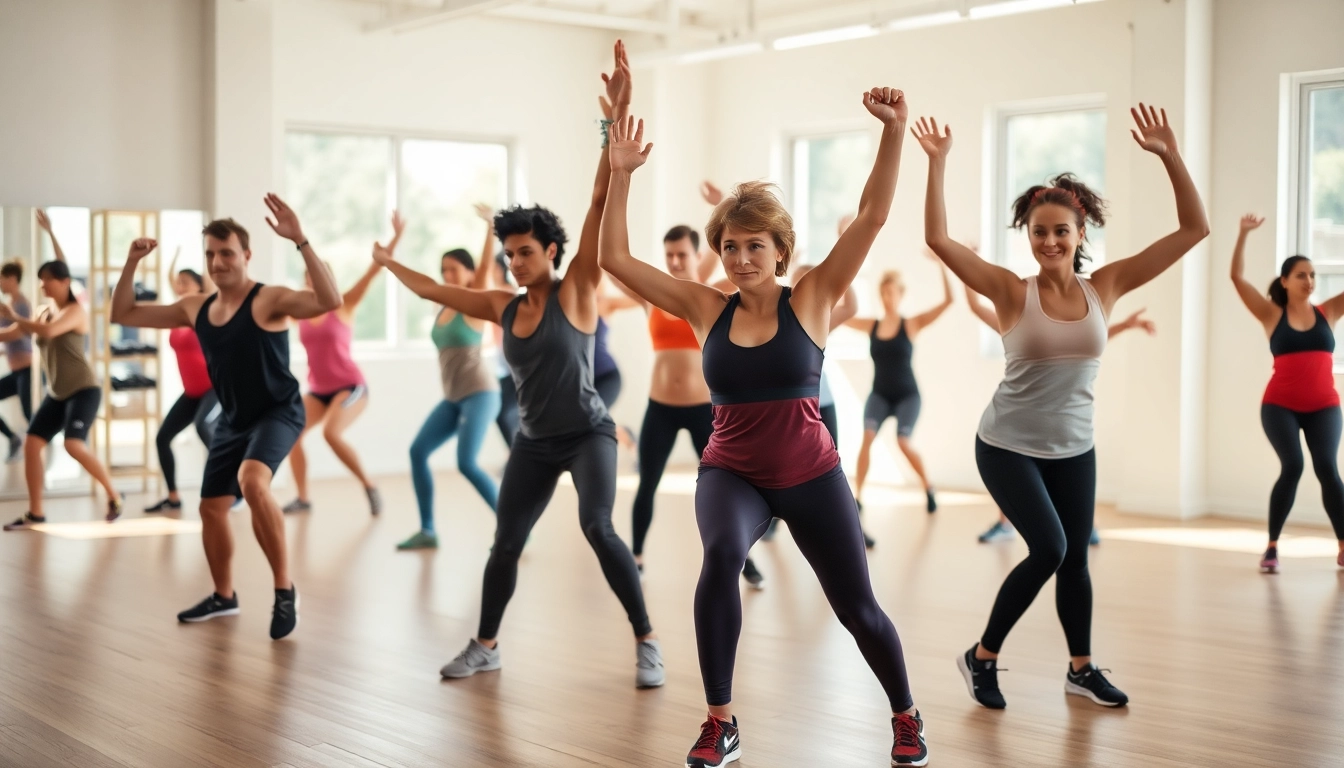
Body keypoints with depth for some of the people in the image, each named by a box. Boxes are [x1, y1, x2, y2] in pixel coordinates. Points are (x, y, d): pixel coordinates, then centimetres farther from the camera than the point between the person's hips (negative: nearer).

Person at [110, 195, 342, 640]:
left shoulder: (269, 300, -17)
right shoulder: (195, 308, 3)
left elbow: (330, 301, -36)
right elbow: (123, 315, 10)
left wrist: (300, 242, -41)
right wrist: (132, 263, -3)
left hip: (278, 413, -8)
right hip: (233, 420, 8)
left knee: (252, 481, -34)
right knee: (211, 507, 13)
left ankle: (285, 590, -21)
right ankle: (223, 596, 36)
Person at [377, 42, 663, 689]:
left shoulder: (577, 290, -11)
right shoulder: (503, 307, 3)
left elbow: (601, 202, -21)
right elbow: (434, 290, 19)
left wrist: (618, 115, -30)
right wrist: (388, 263, 31)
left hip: (588, 434, -6)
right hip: (534, 442, 6)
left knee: (598, 527, -25)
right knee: (505, 544, 9)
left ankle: (646, 642, -14)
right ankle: (485, 645, 29)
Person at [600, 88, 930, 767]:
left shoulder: (810, 301, -7)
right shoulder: (707, 310, -2)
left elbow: (872, 216, -16)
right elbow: (615, 259, -4)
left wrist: (893, 132, -25)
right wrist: (621, 175, -12)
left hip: (811, 476, 0)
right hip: (730, 473, 0)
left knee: (857, 609, 9)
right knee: (720, 557, -32)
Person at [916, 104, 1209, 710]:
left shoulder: (1104, 288, -6)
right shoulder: (1012, 292, -13)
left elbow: (1194, 230, -9)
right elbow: (937, 239, -23)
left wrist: (1170, 156, -17)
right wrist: (938, 163, -27)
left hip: (1073, 449, 4)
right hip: (1008, 446, -4)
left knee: (1074, 558, 13)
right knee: (1048, 548, -16)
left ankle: (1082, 669, 33)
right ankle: (982, 657, 2)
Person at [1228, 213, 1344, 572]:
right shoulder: (1272, 315, 1)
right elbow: (1237, 277, -6)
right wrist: (1244, 234, -13)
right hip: (1280, 406, -2)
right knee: (1292, 466, -16)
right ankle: (1272, 547, -5)